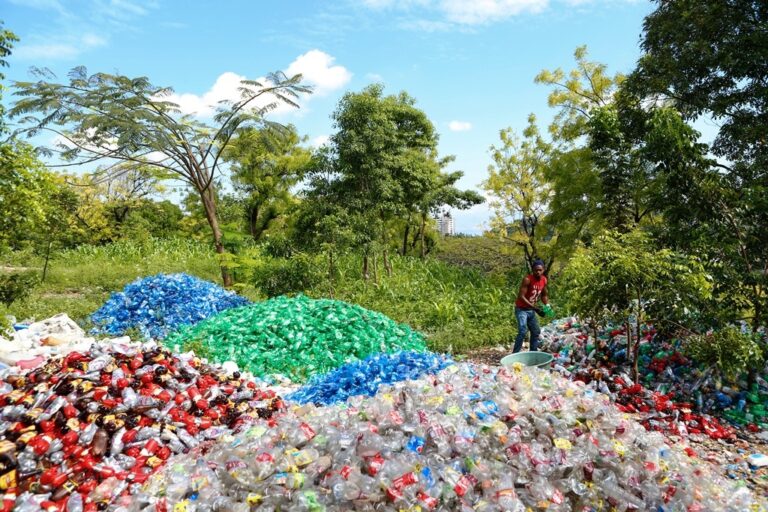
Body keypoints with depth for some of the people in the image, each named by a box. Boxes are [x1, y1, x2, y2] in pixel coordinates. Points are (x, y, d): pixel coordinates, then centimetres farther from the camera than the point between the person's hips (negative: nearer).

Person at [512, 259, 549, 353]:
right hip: (522, 309, -8)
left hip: (531, 310, 8)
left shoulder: (544, 280, -2)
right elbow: (521, 296, -27)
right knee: (523, 331, -21)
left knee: (536, 331, 14)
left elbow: (544, 295, 14)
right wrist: (535, 308, -32)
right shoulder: (527, 279, -23)